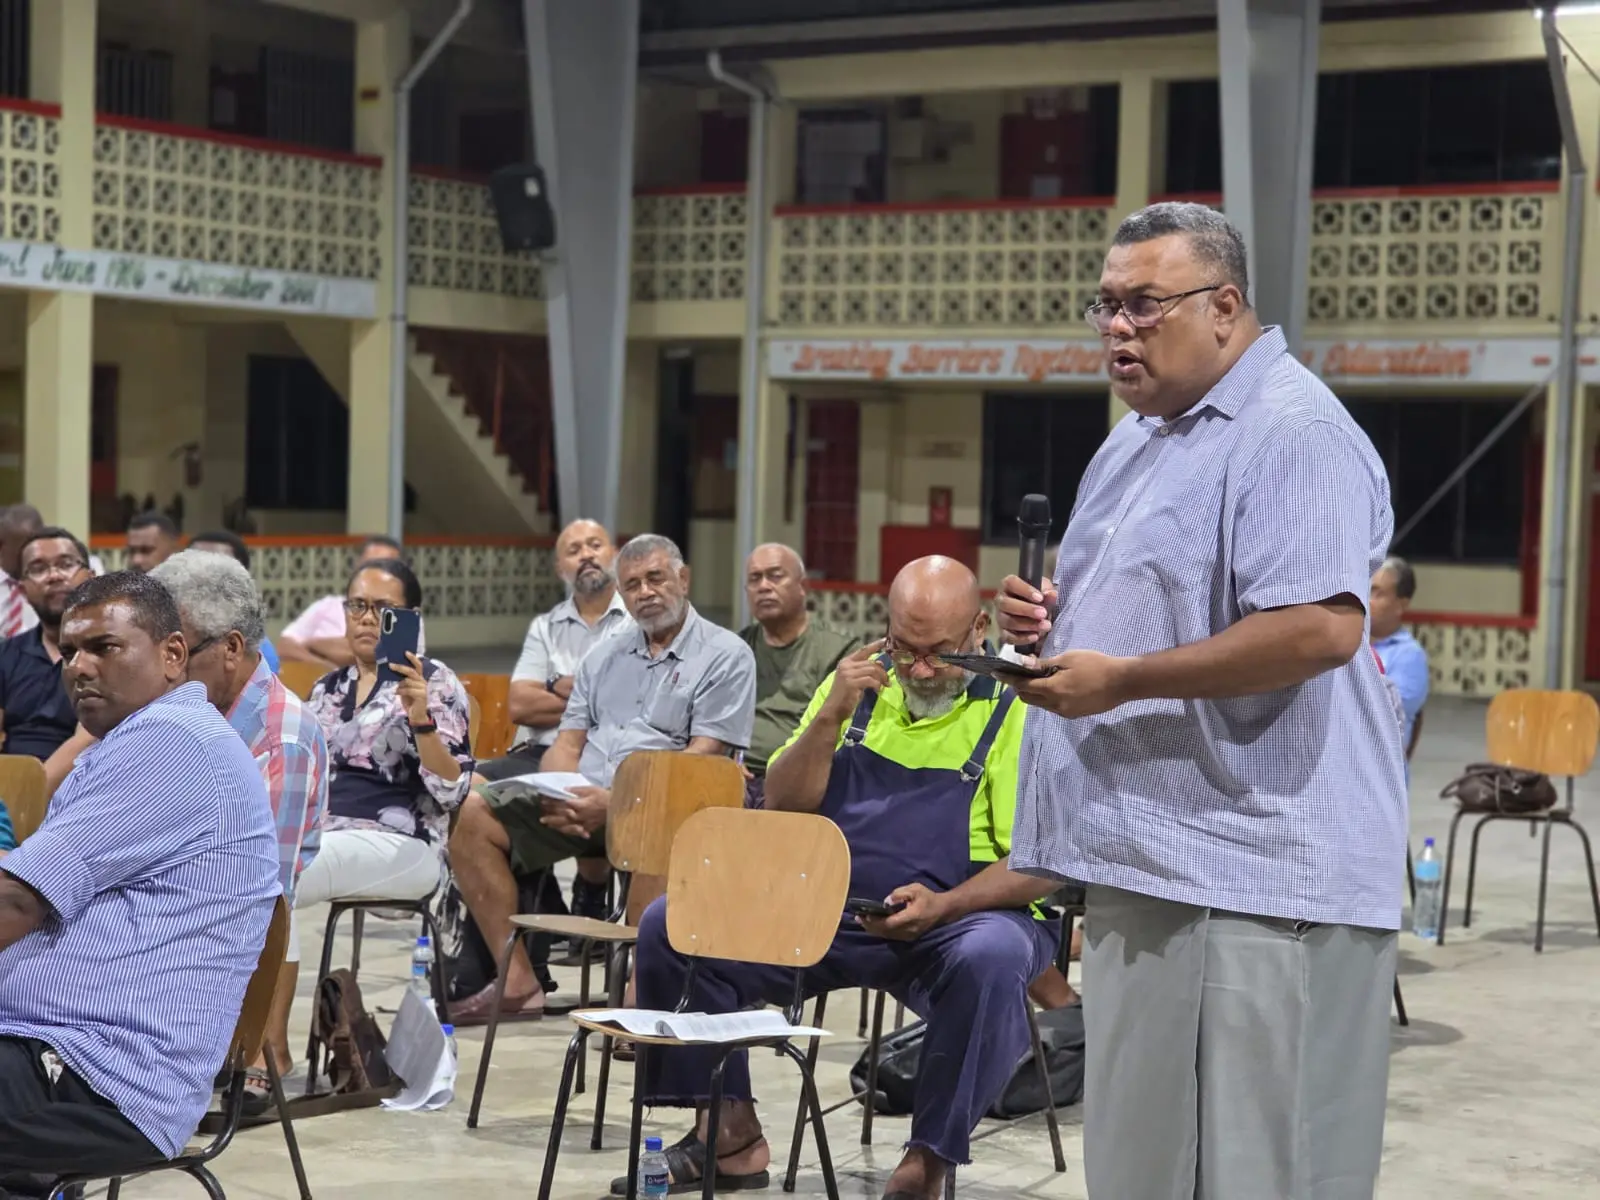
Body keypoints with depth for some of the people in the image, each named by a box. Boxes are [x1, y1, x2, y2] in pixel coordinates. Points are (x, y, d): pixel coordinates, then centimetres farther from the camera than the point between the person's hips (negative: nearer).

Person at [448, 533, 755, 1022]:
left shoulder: (725, 656, 3)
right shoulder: (605, 656, 24)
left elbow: (702, 758, -8)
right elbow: (567, 745, 19)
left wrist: (614, 802, -18)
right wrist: (559, 796, -6)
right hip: (581, 800, 6)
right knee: (472, 813, -12)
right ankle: (517, 980, -12)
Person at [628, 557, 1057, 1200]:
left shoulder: (1015, 706, -6)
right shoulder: (860, 680, 9)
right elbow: (782, 806, 8)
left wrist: (943, 906, -26)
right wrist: (830, 717, -8)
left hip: (961, 916, -5)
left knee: (991, 960, -40)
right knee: (668, 925, -10)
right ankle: (730, 1134, -1)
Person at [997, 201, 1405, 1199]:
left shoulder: (1292, 433, -14)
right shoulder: (1142, 436, 19)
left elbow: (1321, 627, -26)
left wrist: (1118, 680, -20)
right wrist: (1056, 614, 8)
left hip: (1252, 880, -10)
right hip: (1149, 856, 10)